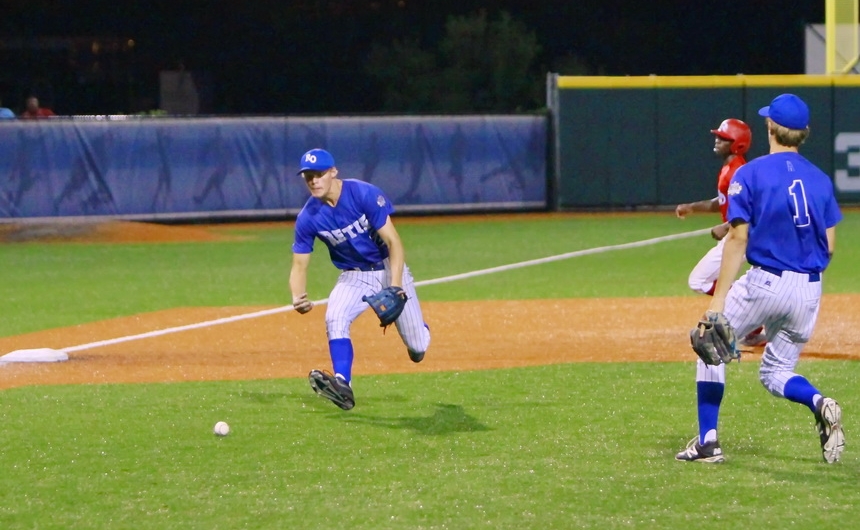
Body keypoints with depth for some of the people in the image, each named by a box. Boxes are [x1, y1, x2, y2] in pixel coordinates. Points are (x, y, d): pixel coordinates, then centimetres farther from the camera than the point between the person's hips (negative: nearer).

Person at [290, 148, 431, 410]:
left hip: (389, 268, -2)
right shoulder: (308, 217, -14)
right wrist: (297, 297, -31)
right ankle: (342, 385, -36)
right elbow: (299, 265, -9)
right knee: (334, 318, -30)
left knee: (418, 345, 3)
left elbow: (393, 242, -23)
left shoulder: (365, 195, -23)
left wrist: (396, 285, -35)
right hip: (354, 277, 2)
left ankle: (416, 333, 41)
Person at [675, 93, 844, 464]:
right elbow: (830, 247, 7)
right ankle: (818, 403, -13)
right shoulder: (820, 179, 8)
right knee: (775, 372, 18)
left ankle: (707, 441, 5)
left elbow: (738, 238, -11)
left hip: (764, 282, -4)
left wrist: (720, 297, -13)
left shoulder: (751, 174, -5)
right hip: (810, 291, 5)